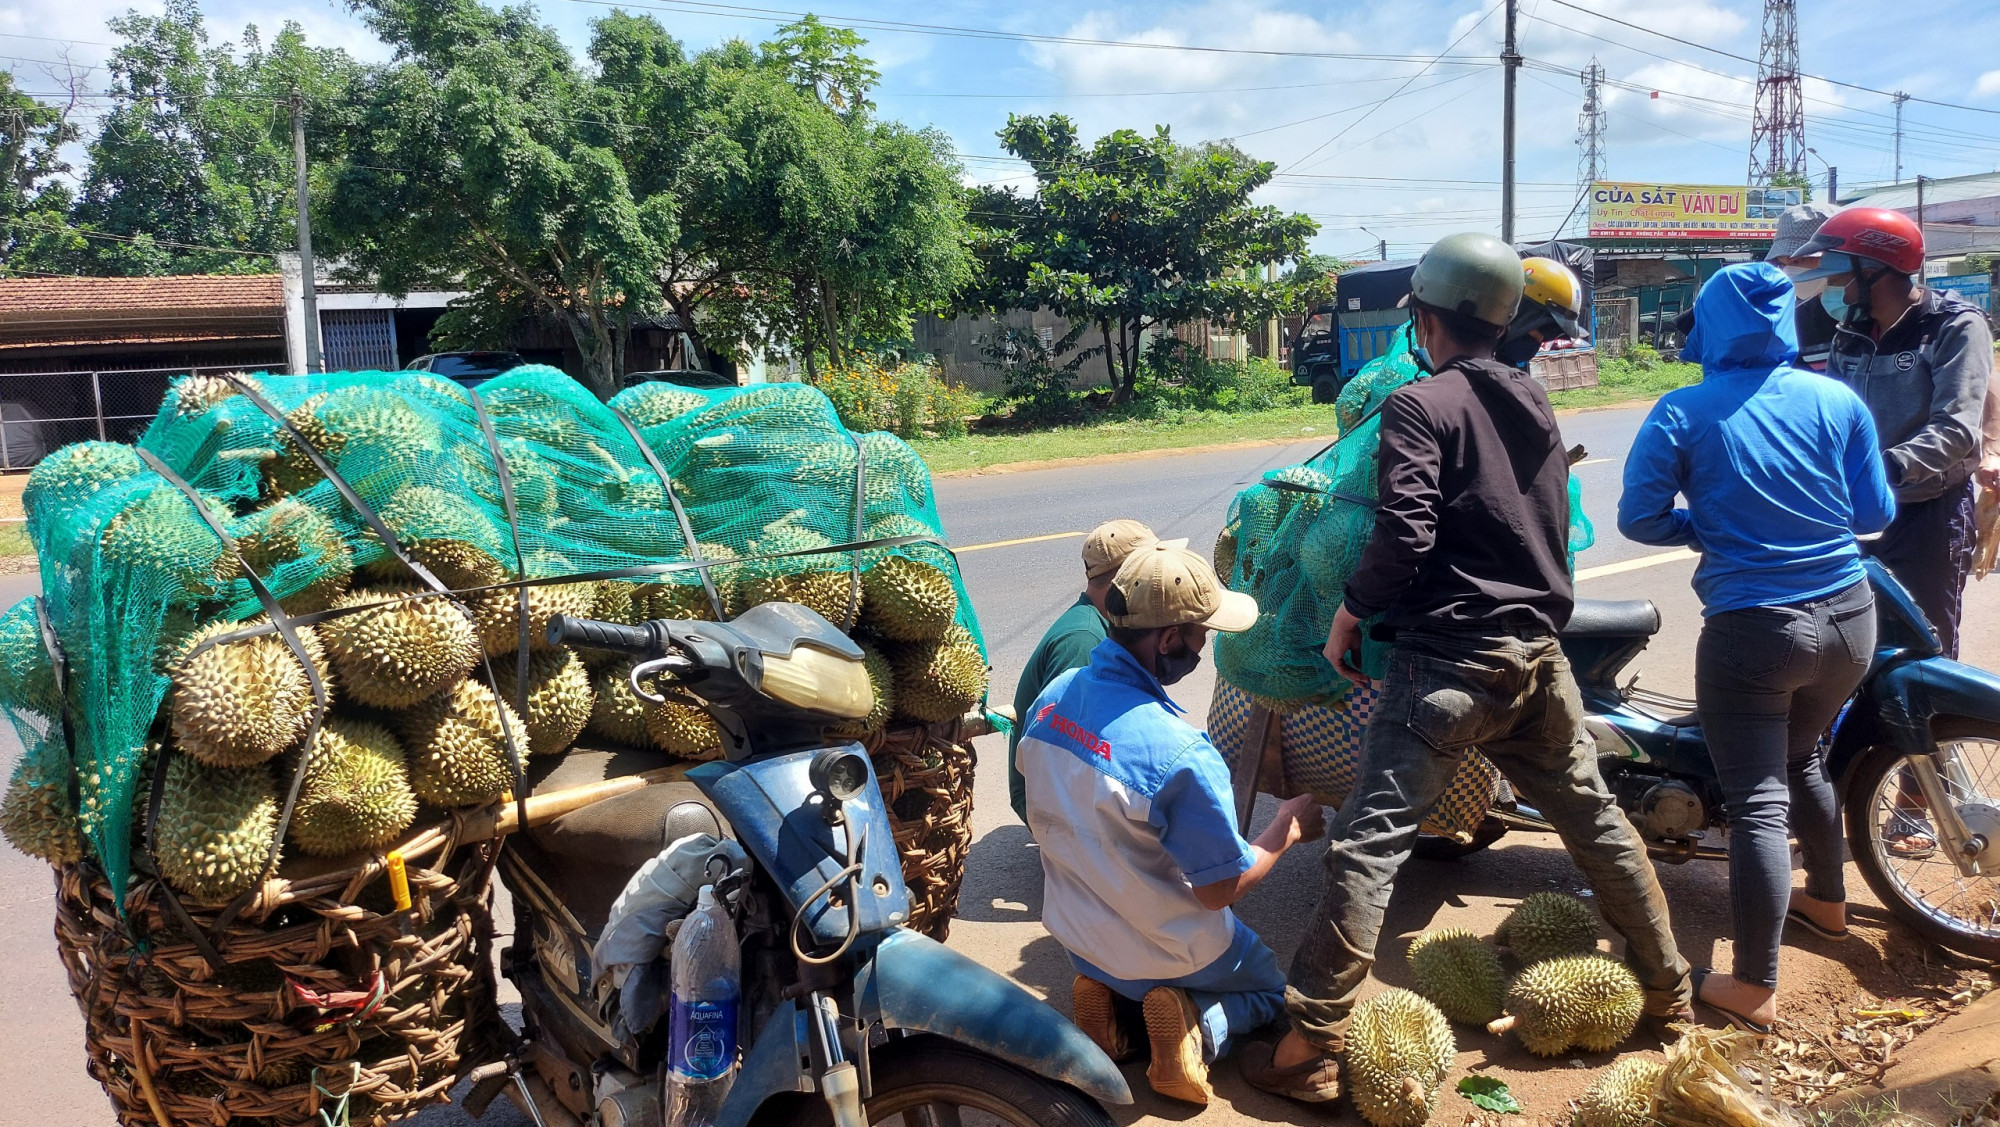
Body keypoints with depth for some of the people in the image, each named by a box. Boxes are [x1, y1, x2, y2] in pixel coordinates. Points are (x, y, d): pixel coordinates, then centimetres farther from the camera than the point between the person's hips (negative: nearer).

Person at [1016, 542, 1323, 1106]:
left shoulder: (1051, 698, -13)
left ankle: (1107, 993, 8)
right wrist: (1287, 830, -7)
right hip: (1168, 953, -5)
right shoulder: (1181, 753, -35)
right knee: (1269, 987, 25)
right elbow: (1221, 888, -23)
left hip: (1074, 933, 5)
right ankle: (1196, 1029, -2)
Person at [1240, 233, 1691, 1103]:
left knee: (1369, 843, -9)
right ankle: (1667, 991, 37)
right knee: (1593, 819, 22)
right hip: (1539, 651, 8)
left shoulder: (1420, 404, -9)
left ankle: (1310, 1053, -9)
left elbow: (1404, 538, -19)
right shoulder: (1533, 403, 14)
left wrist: (1348, 613, -6)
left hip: (1449, 655, -8)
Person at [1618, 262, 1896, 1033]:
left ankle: (1754, 988, 3)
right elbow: (1875, 513, 4)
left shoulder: (1683, 413, -10)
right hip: (1849, 620, 5)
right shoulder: (1838, 402, -1)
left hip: (1753, 629, -5)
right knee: (1802, 757, 28)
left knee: (1758, 802, 0)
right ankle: (1826, 900, 48)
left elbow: (1638, 518, -11)